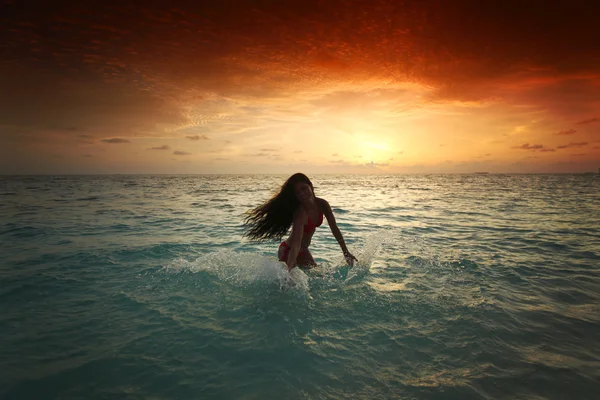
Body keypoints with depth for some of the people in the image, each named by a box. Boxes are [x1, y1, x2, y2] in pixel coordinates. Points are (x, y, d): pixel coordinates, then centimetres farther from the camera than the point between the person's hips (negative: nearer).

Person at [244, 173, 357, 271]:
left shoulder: (322, 204, -14)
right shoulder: (300, 213, -33)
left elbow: (334, 229, -6)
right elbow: (296, 244, -41)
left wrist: (346, 253, -3)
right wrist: (289, 269, -50)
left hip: (303, 251, 7)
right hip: (288, 251, -7)